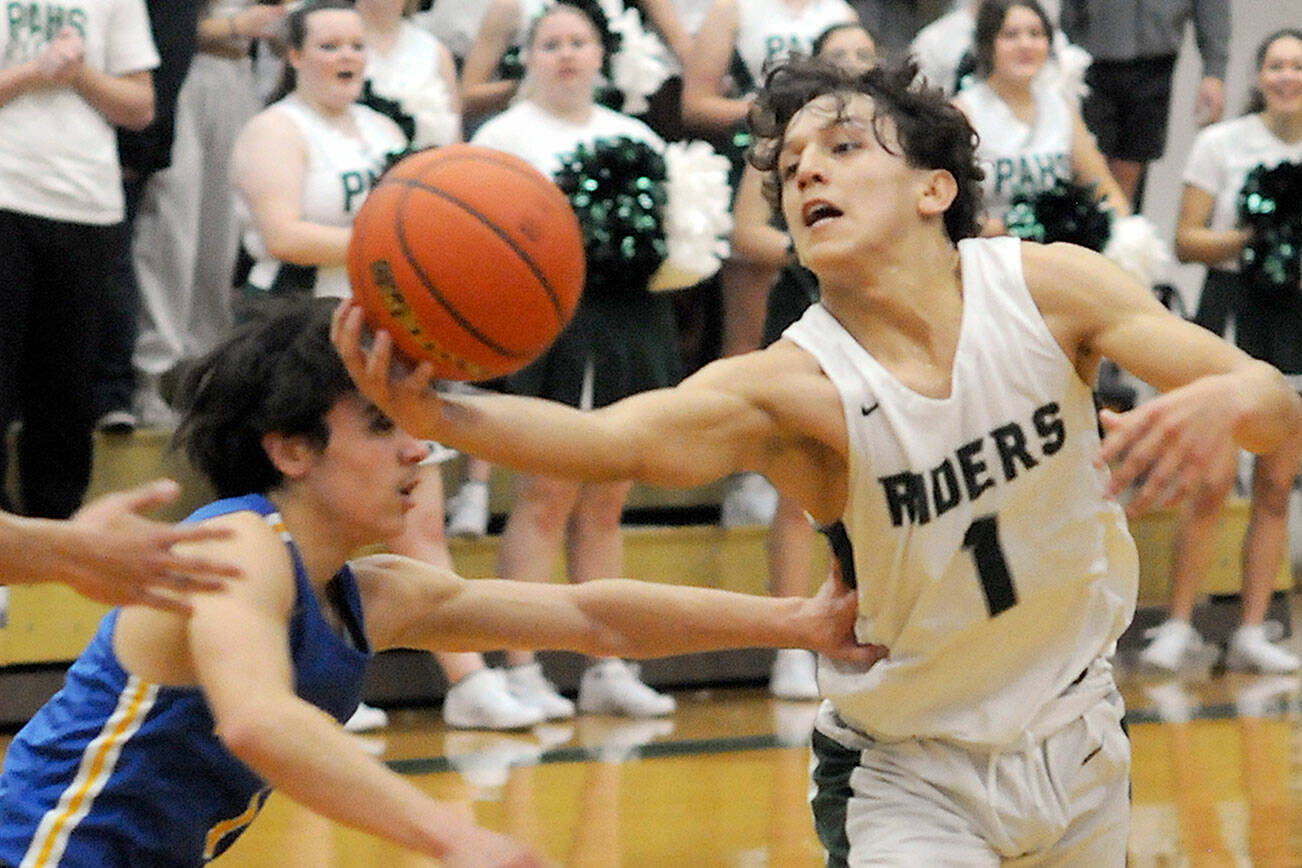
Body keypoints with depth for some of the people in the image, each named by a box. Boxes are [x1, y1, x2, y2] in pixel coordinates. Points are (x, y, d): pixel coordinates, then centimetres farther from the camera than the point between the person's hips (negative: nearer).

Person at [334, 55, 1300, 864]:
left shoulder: (1048, 288, -16)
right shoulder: (793, 387, -24)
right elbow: (613, 439, -42)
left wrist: (1224, 401, -43)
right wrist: (434, 412, -62)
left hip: (1078, 737, 4)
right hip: (910, 776, -4)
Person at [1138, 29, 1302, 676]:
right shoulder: (1221, 144, 0)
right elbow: (1186, 240, -1)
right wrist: (1248, 239, -16)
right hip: (1231, 310, -3)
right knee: (1212, 481, -8)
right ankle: (1178, 626, 2)